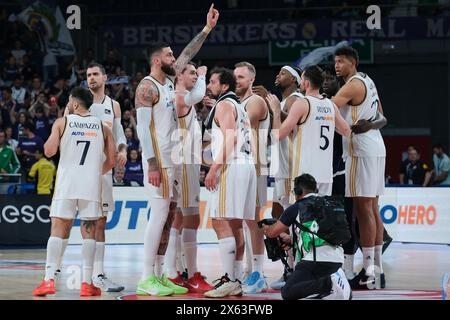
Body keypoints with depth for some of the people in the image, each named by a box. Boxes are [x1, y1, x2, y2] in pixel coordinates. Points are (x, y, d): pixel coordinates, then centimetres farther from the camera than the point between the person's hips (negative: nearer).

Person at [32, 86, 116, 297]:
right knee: (88, 232, 6)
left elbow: (49, 151, -5)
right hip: (92, 184, 1)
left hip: (66, 183, -1)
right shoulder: (102, 127, 10)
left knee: (58, 230, 2)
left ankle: (49, 279, -6)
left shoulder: (62, 122, 2)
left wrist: (48, 142, 16)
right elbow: (111, 161, 9)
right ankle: (87, 283, 2)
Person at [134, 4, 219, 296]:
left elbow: (188, 55, 27)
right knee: (160, 214, -12)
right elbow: (143, 127, -17)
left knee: (169, 217, 8)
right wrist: (152, 163, -23)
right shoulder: (147, 87, -11)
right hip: (158, 161, -9)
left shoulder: (169, 80, 14)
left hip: (173, 160, 9)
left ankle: (159, 276, 11)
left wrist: (207, 28, 23)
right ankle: (147, 280, -10)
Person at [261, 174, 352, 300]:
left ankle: (326, 284, -25)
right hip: (337, 260, 6)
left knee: (287, 292, -4)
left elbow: (272, 232, 18)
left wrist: (265, 228, 42)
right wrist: (290, 239, 55)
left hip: (315, 259, -6)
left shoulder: (296, 208, 8)